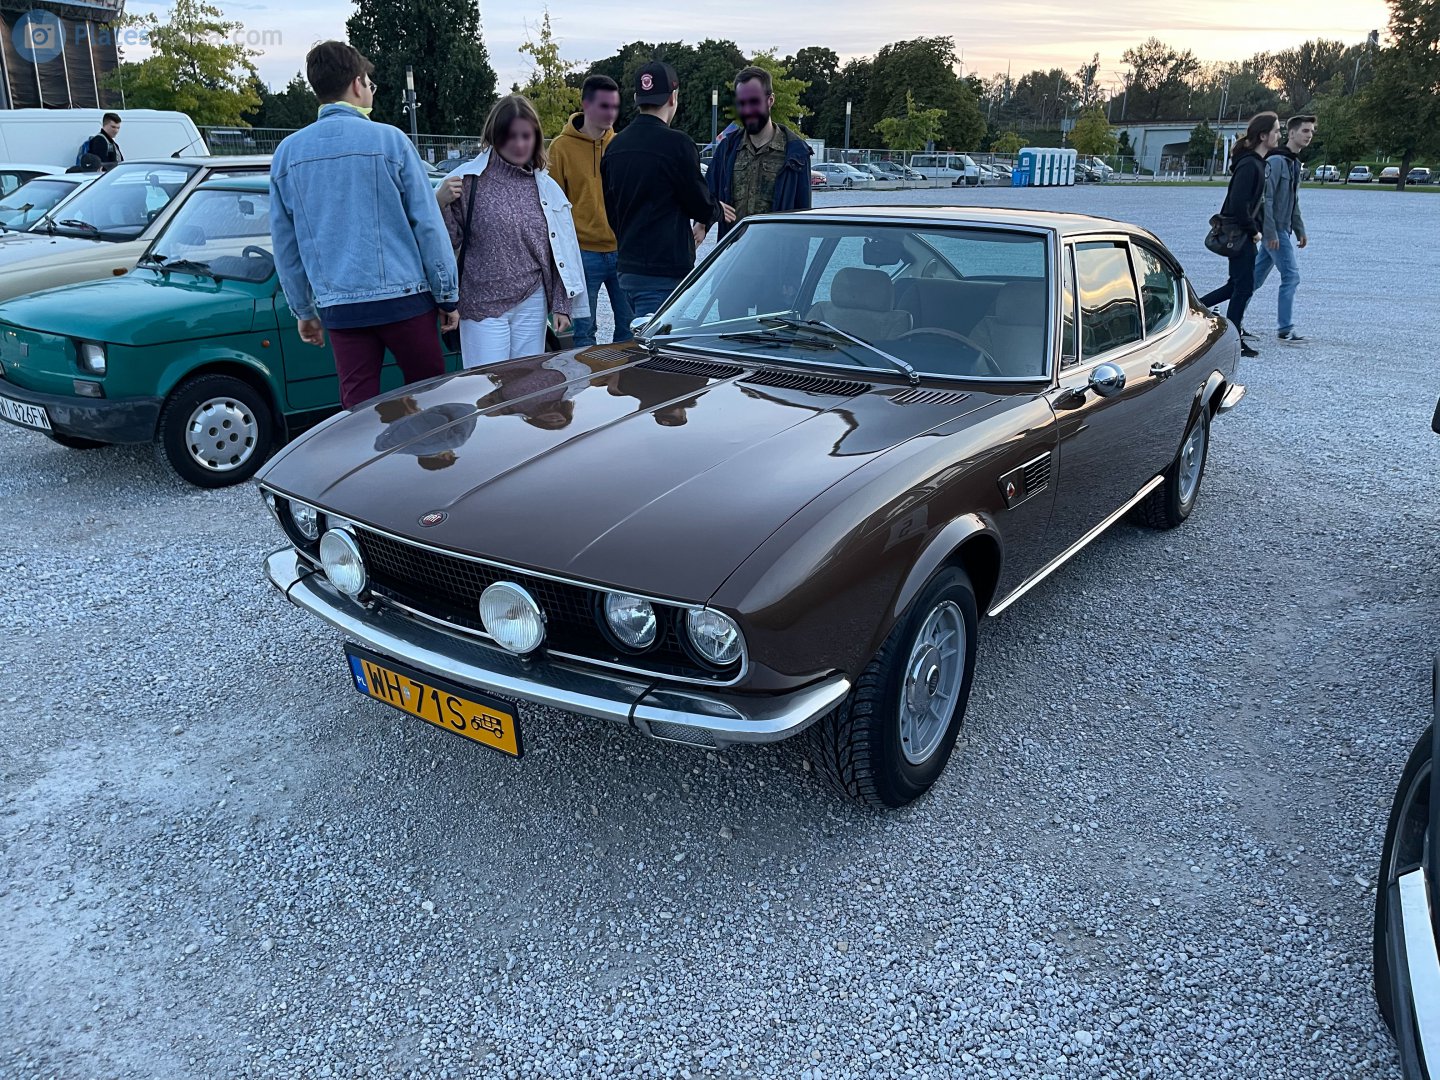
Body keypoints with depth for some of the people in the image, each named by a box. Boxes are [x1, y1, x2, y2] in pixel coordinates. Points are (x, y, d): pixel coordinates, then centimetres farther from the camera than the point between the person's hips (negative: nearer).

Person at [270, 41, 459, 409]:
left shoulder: (287, 152, 7)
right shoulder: (389, 139, -4)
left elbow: (285, 244, 11)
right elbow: (428, 224, -4)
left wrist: (303, 310, 20)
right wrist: (448, 296, 3)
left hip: (339, 307, 3)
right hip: (402, 297, -3)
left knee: (359, 408, 7)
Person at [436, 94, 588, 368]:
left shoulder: (546, 188, 8)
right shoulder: (469, 180, -3)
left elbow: (562, 253, 12)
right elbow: (448, 242, -1)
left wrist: (561, 305, 7)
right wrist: (439, 204, -18)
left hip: (532, 305, 3)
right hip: (482, 306, -3)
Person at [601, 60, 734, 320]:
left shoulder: (615, 145, 11)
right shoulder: (676, 144, -13)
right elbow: (701, 205, -6)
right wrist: (718, 211, 17)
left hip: (626, 267, 8)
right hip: (665, 272, -8)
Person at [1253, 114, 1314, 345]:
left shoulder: (1294, 162, 17)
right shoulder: (1276, 161, -13)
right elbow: (1265, 198, -19)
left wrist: (1300, 230, 20)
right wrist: (1271, 233, -23)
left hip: (1281, 230, 9)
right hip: (1275, 230, -9)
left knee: (1255, 277, 12)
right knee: (1291, 276, -9)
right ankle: (1286, 331, -5)